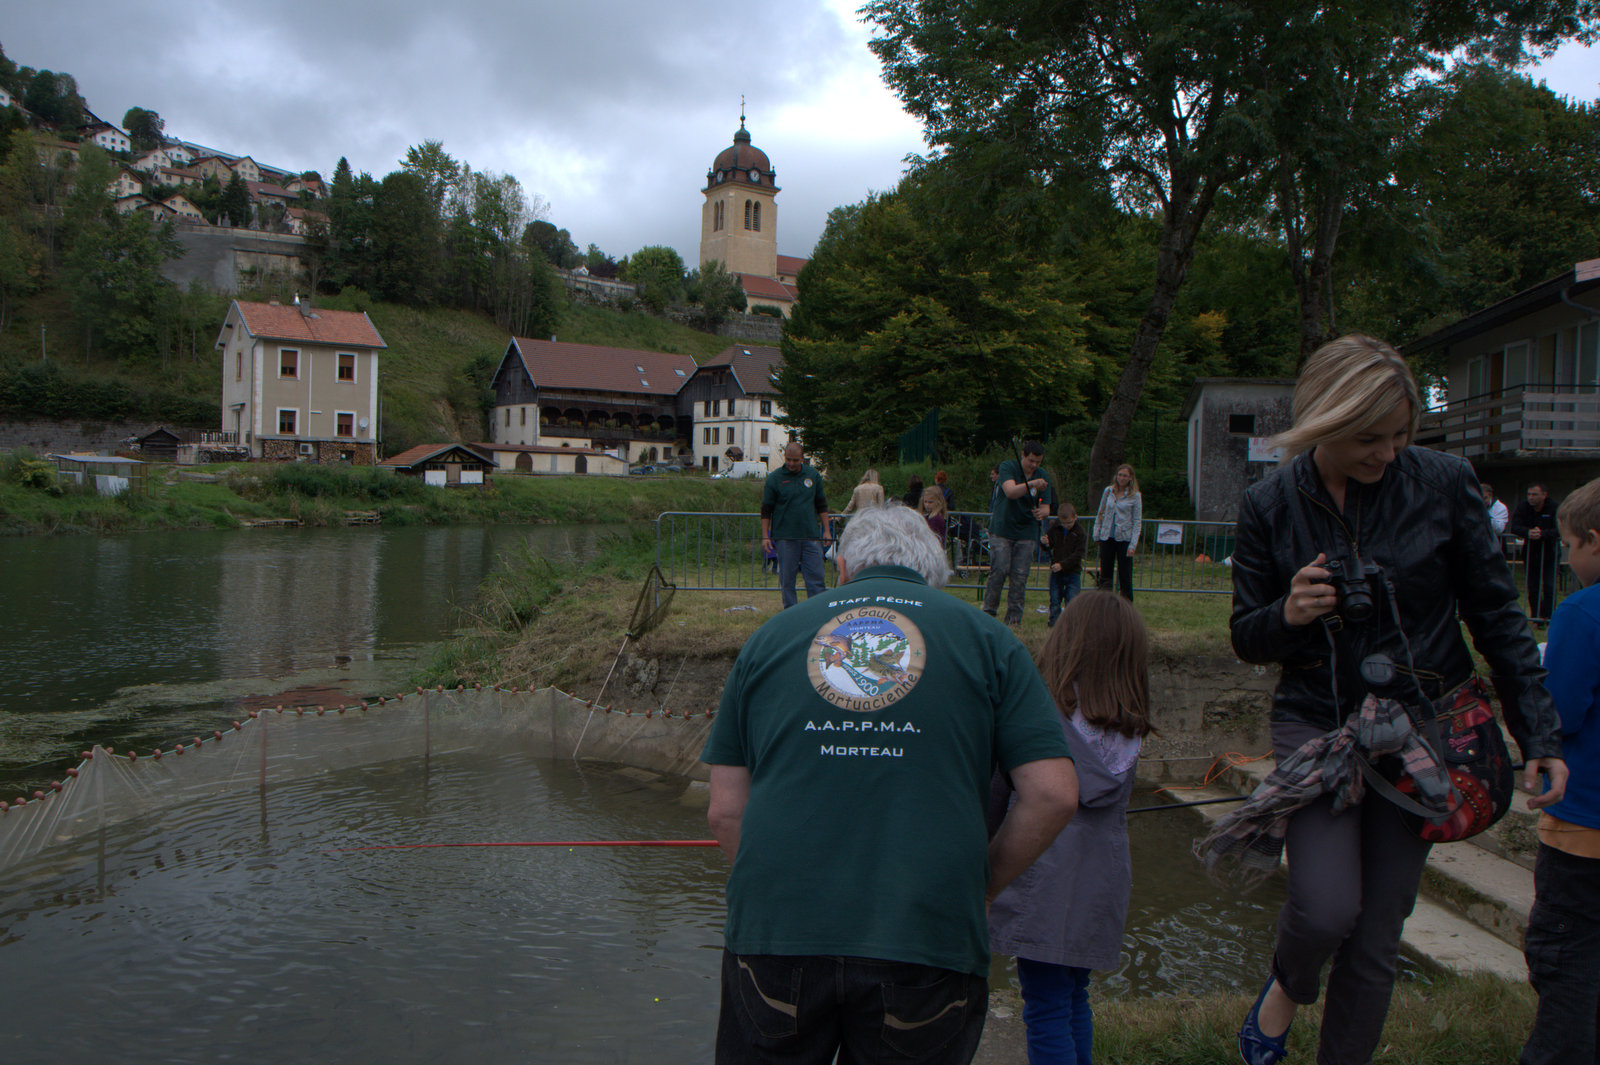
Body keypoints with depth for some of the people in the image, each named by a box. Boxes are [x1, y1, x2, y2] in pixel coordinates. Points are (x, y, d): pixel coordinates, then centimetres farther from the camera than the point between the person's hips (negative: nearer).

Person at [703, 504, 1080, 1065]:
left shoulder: (771, 635, 12)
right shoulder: (986, 638, 7)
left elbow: (726, 812, 9)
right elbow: (1053, 796, 0)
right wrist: (979, 889, 12)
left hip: (773, 935, 2)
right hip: (926, 946, -1)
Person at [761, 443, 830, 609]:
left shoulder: (813, 475, 8)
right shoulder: (774, 478, -1)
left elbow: (822, 506, 15)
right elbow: (766, 510, 2)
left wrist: (826, 530, 10)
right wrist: (765, 536, -3)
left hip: (811, 535, 2)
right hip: (784, 537, -2)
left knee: (815, 576, 0)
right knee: (787, 578, 2)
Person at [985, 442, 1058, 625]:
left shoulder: (1043, 477, 5)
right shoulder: (1007, 467, -7)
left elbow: (1047, 507, 4)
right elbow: (1011, 492, -25)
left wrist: (1042, 512, -20)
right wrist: (1031, 484, -40)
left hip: (1027, 533, 3)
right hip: (1002, 529, -3)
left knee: (1020, 576, -2)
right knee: (999, 570, -12)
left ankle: (1014, 618, 6)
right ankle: (988, 611, 3)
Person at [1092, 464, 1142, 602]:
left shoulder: (1135, 496, -2)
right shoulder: (1108, 491, 7)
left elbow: (1137, 522, -3)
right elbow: (1100, 513, 15)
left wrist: (1133, 545, -10)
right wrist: (1097, 535, 9)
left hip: (1124, 539, -3)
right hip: (1107, 537, 3)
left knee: (1125, 577, -1)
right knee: (1105, 575, 5)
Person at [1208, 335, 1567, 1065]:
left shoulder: (1445, 483, -7)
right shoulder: (1270, 505, -6)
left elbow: (1496, 616, 1)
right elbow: (1246, 638, 3)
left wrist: (1539, 734, -2)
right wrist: (1286, 616, -20)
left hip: (1420, 729, 1)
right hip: (1315, 721, 0)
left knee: (1376, 936, 5)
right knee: (1327, 908, -17)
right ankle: (1288, 986, 19)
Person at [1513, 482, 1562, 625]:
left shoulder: (1554, 508, -13)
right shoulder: (1523, 507, -6)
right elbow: (1514, 527, -13)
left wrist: (1542, 534, -36)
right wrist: (1528, 532, -32)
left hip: (1550, 552, -3)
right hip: (1530, 552, 3)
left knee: (1549, 586, -8)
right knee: (1533, 587, 6)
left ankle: (1548, 616, -1)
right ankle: (1535, 617, 15)